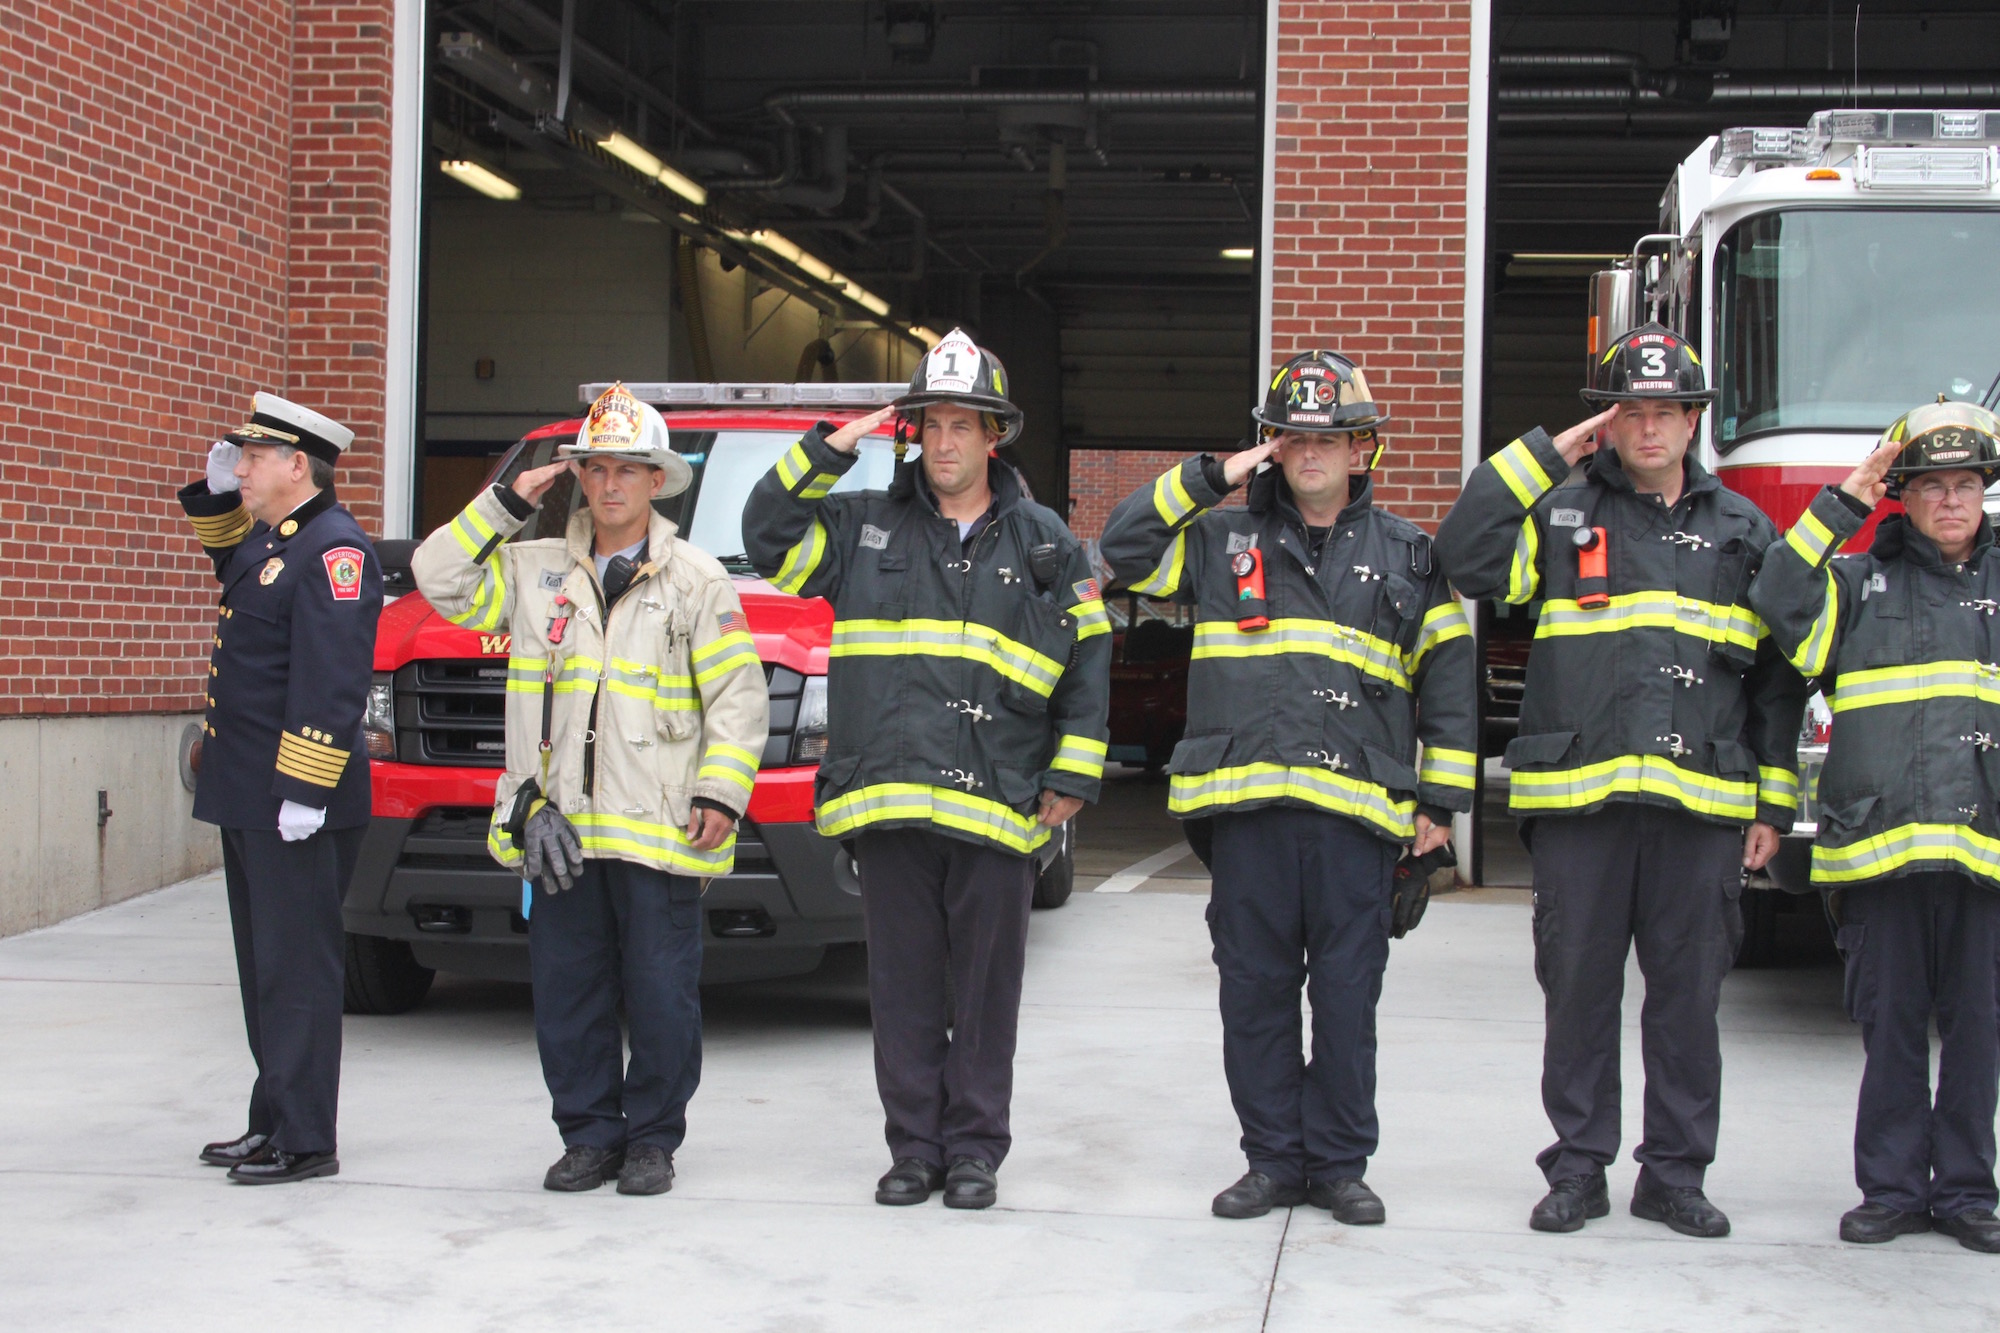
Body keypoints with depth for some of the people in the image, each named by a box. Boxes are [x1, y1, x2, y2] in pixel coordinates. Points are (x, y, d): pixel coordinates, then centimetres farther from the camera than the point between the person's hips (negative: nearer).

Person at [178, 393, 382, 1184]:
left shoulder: (334, 550, -16)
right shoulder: (267, 538, 14)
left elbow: (333, 686, -22)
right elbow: (227, 557, 40)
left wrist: (305, 792, -25)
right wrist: (216, 491, 20)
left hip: (294, 805, -10)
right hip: (245, 796, 10)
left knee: (298, 970, -5)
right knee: (263, 966, 16)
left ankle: (305, 1141, -1)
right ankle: (272, 1120, 25)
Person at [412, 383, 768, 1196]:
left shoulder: (698, 580, 5)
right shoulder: (534, 571, 13)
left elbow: (739, 699, 2)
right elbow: (437, 578, 9)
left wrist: (721, 793, -8)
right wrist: (506, 506, 6)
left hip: (659, 830, -3)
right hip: (558, 827, 3)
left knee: (662, 1000, 0)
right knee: (566, 998, 7)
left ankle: (653, 1140, 14)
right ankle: (589, 1136, 19)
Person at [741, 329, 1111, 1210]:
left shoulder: (1045, 544, 10)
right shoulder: (864, 526, 12)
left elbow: (1087, 662, 11)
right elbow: (766, 534, 9)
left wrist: (1073, 775, 4)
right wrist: (825, 452, 2)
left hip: (998, 806, -1)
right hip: (887, 801, 1)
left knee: (984, 991, 3)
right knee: (905, 988, 6)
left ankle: (975, 1151, 13)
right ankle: (914, 1147, 16)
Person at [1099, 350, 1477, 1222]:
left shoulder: (1406, 555, 12)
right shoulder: (1222, 539, 13)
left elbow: (1447, 679, 12)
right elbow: (1124, 547, 6)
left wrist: (1441, 800, 6)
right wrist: (1211, 479, 2)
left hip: (1357, 808, -1)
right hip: (1247, 802, 1)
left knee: (1347, 995, 2)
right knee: (1255, 992, 5)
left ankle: (1340, 1163, 14)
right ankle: (1273, 1159, 16)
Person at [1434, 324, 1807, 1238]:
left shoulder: (1744, 530, 12)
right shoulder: (1562, 512, 7)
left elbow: (1777, 677, 14)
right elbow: (1465, 557, -10)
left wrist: (1775, 803, 9)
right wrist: (1546, 455, -5)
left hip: (1702, 806, 2)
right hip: (1581, 799, -1)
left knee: (1688, 995, 6)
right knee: (1580, 991, 5)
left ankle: (1675, 1173, 17)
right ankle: (1578, 1169, 16)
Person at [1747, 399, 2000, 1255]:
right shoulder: (1858, 583, 10)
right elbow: (1780, 605, -7)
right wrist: (1841, 506, -5)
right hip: (1879, 841, -1)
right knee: (1889, 1028, 5)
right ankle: (1892, 1188, 14)